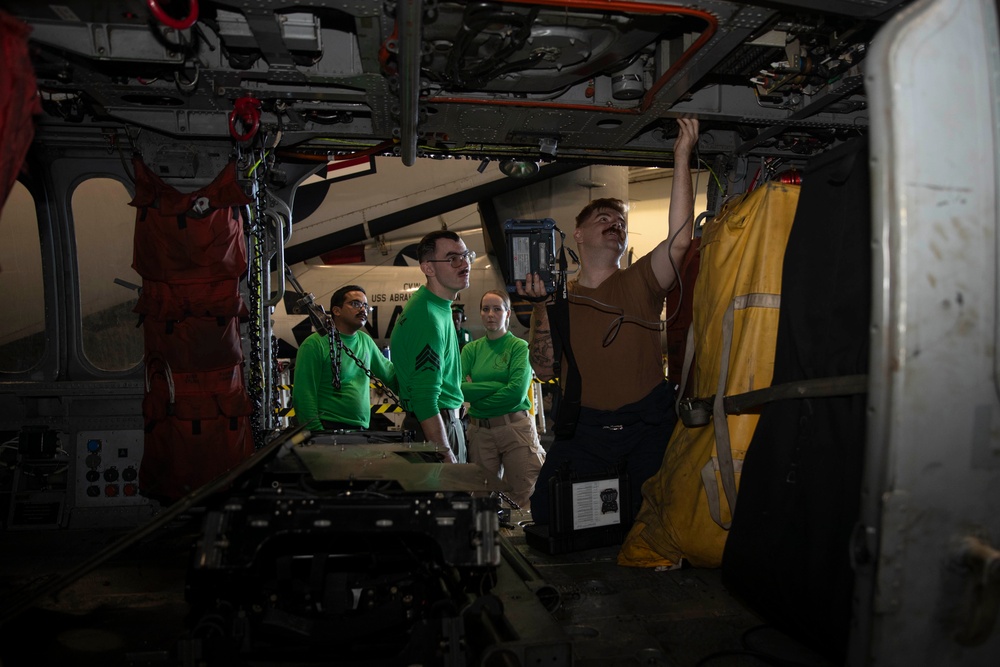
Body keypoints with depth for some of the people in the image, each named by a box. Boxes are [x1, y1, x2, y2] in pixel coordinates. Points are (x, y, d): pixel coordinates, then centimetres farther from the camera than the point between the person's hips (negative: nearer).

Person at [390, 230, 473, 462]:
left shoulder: (439, 307, 11)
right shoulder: (428, 317, -21)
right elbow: (425, 400, -26)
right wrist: (446, 457, -28)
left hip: (449, 423, 10)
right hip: (433, 427, -10)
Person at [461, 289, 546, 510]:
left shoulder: (519, 346, 0)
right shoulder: (471, 349, 10)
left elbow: (517, 392, -14)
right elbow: (460, 388, -4)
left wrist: (477, 392, -5)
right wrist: (500, 385, -11)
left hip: (516, 428, -3)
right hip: (479, 431, 3)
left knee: (526, 497, -3)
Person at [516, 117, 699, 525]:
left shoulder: (640, 283, 4)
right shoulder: (558, 296, 7)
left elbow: (679, 240, -16)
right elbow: (545, 370, -2)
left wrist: (681, 158, -17)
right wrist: (543, 307, -14)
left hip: (648, 423, -1)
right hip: (584, 429, 1)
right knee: (549, 514, -3)